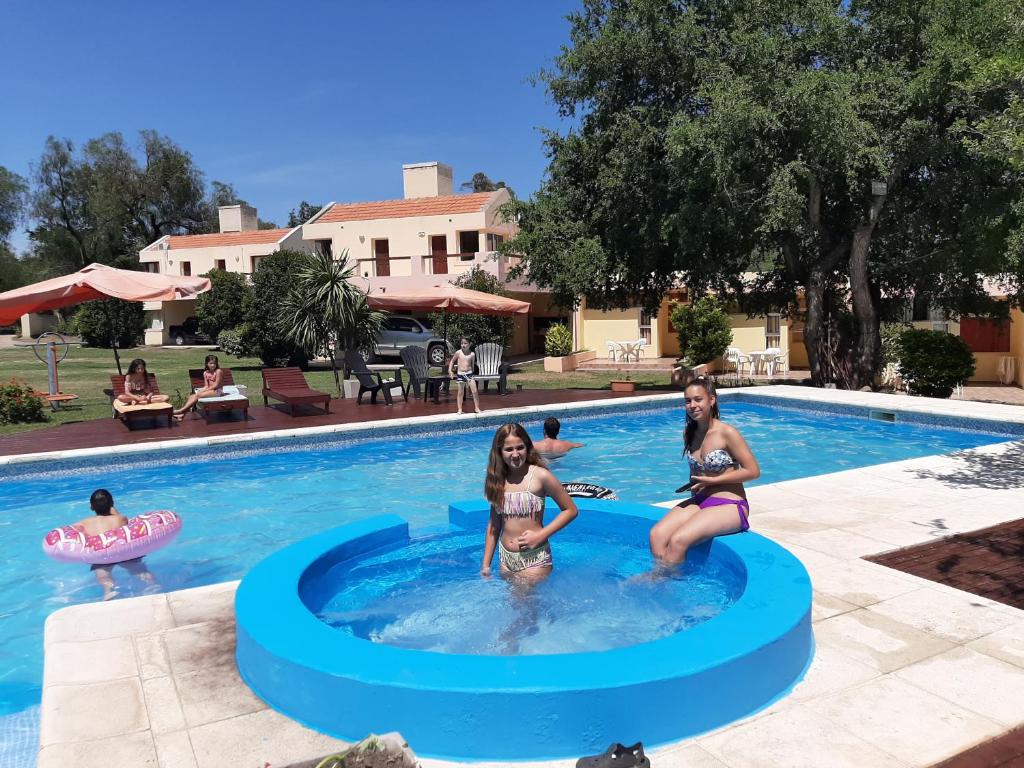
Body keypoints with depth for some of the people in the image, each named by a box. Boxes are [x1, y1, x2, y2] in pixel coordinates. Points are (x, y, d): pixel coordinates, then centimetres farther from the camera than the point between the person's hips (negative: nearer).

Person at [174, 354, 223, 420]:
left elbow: (216, 385, -14)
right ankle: (182, 414, -21)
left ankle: (181, 410, -20)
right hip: (209, 390, 7)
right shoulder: (205, 373, 11)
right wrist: (201, 391, -12)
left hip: (217, 391, -7)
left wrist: (204, 390, -14)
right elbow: (206, 386, 8)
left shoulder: (218, 371, -11)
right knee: (192, 396, -14)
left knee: (197, 395, -23)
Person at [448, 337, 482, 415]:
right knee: (460, 393, 5)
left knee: (475, 391, -4)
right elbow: (452, 361, 8)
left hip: (469, 373, 1)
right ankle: (460, 409, 12)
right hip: (460, 374, -1)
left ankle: (477, 408, 6)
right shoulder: (458, 353, -3)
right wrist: (450, 370, 0)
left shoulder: (472, 354, 0)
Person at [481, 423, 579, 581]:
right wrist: (486, 564, 10)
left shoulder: (540, 476, -11)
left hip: (534, 560, -4)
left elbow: (571, 510, -6)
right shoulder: (497, 480, 3)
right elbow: (494, 524, 10)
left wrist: (540, 536, -14)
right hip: (506, 560, 4)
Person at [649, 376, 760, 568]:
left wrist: (713, 480, -12)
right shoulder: (688, 433, 8)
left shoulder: (726, 433, -12)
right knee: (657, 535, -19)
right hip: (699, 501, 7)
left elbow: (753, 471, -11)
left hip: (730, 506, -6)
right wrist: (693, 486, 2)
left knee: (678, 540, -27)